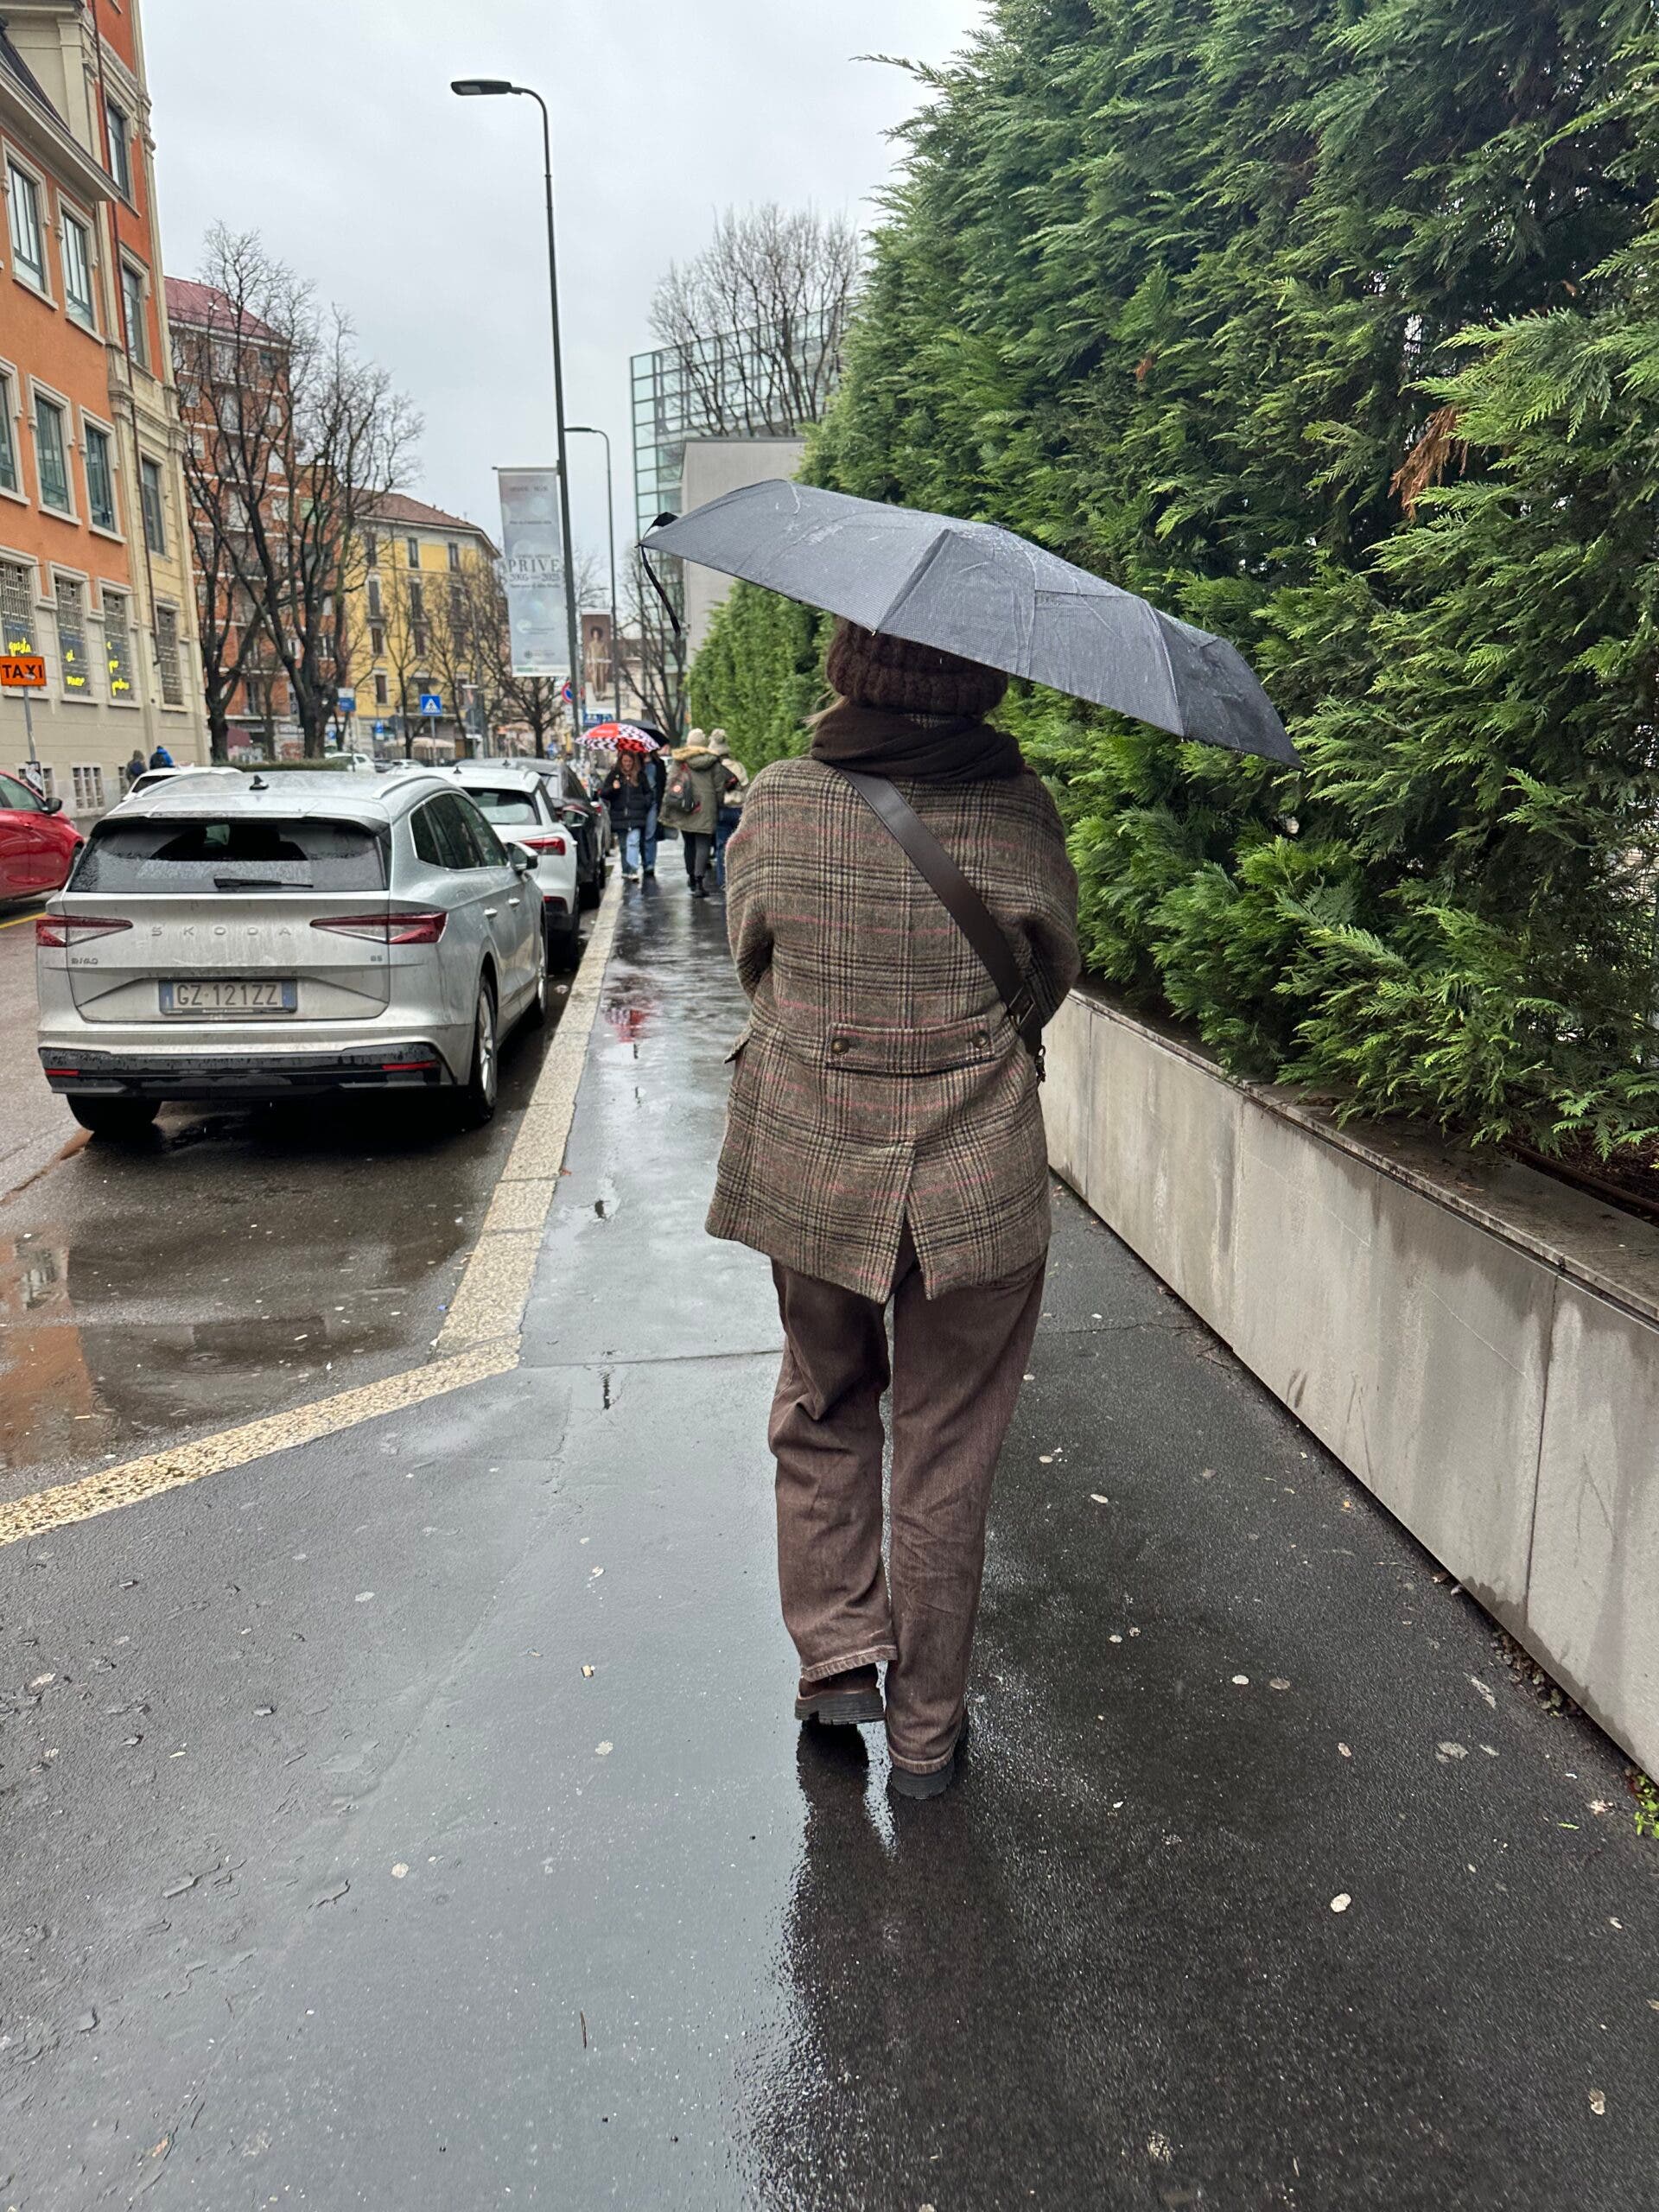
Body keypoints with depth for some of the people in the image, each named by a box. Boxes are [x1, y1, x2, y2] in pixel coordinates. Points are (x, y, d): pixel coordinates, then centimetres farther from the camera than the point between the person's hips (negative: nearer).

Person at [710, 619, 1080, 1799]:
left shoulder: (779, 801, -7)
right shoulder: (1019, 811, -9)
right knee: (946, 1457, 13)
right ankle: (926, 1732, 27)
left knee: (825, 1410, 25)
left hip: (809, 1166, 1)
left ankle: (837, 1658, 26)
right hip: (978, 1181, -1)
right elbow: (1051, 979, 4)